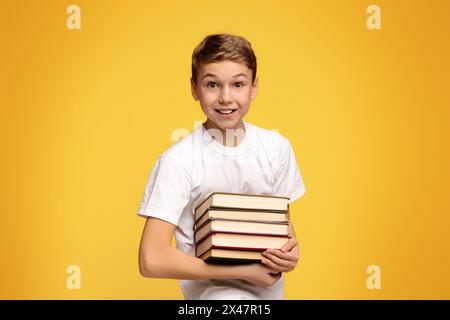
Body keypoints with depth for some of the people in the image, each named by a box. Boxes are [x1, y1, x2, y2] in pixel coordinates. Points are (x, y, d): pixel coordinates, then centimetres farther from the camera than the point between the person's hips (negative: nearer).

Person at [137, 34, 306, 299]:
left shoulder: (277, 148, 0)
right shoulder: (177, 161, -13)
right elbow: (152, 260, -19)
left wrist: (290, 250, -9)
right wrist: (243, 270, -18)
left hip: (269, 285, 7)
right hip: (211, 286, -7)